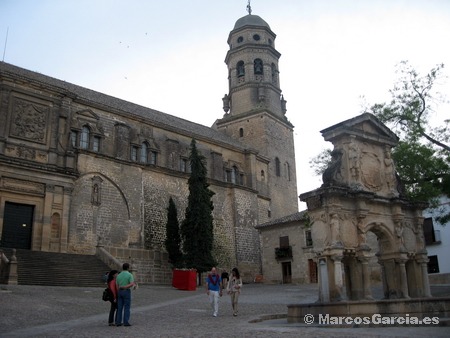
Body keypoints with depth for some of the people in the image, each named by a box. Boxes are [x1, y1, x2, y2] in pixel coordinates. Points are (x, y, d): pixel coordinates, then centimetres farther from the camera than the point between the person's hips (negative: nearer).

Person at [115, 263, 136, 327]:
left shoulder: (118, 275, 7)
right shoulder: (129, 275, -8)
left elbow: (117, 286, 10)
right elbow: (132, 284, -21)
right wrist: (125, 287, -12)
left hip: (120, 292, 5)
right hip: (127, 292, -5)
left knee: (120, 308, 8)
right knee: (127, 307, 0)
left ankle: (118, 322, 5)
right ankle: (126, 322, -5)